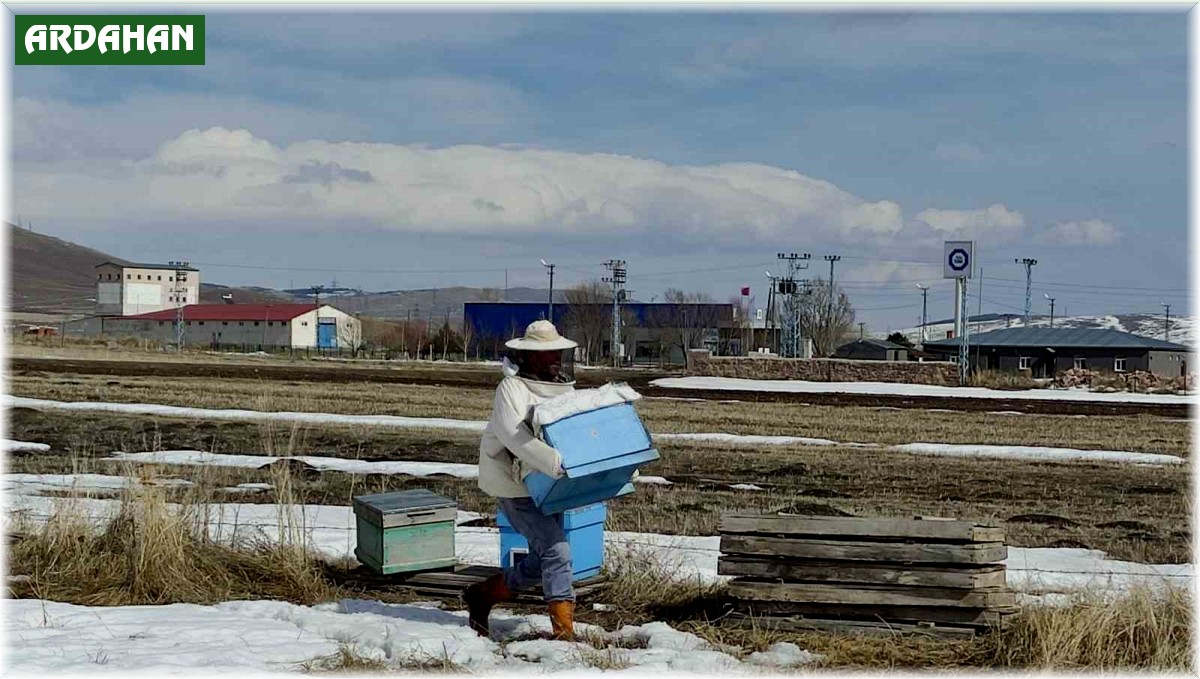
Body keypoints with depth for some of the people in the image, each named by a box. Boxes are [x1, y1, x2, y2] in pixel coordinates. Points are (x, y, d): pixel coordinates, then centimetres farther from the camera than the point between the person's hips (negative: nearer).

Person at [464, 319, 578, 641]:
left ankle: (482, 595, 30)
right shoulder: (511, 388, -15)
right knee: (556, 551, -16)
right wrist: (556, 463, -39)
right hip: (515, 485, -8)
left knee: (542, 561, 12)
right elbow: (513, 436, -30)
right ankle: (564, 632, -11)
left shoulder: (564, 387, 9)